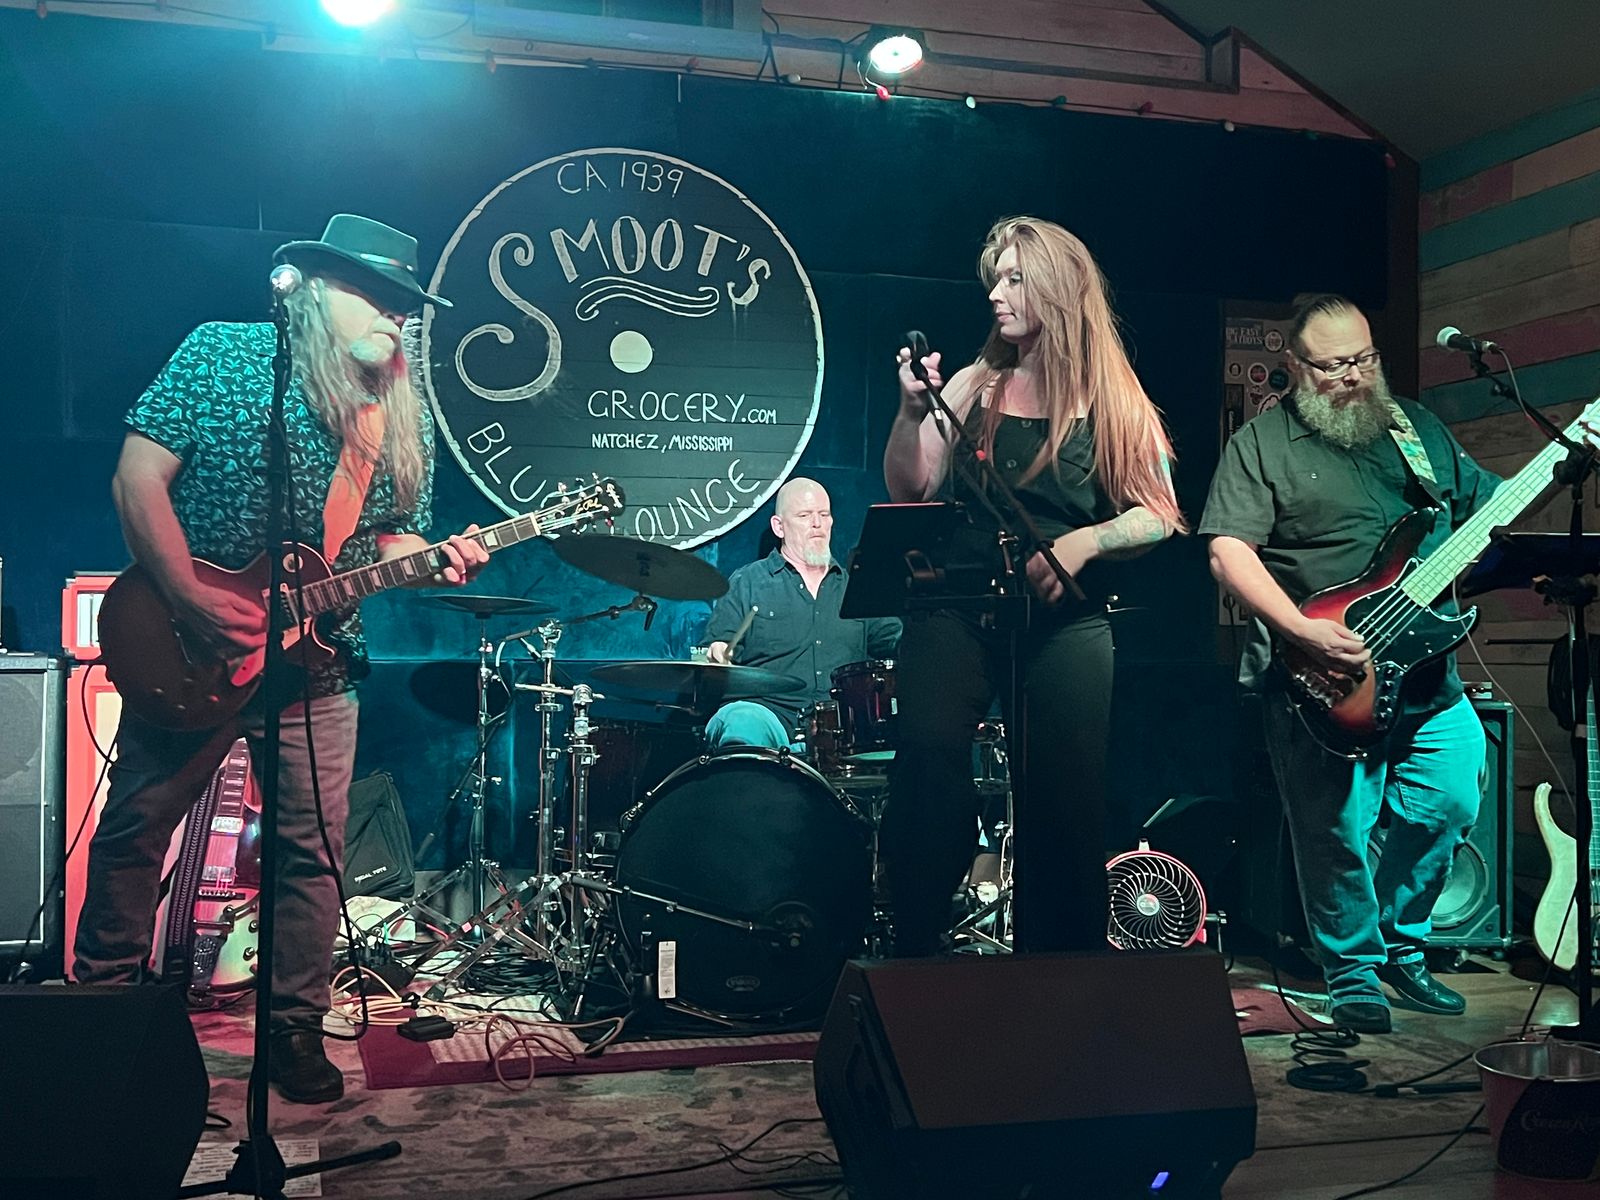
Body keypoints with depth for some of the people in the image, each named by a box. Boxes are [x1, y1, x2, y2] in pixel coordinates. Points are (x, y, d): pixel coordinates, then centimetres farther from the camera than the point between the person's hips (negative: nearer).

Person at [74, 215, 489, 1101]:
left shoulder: (403, 416, 8)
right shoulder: (224, 354, -5)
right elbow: (138, 475, -10)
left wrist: (436, 560, -11)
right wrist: (194, 603, -19)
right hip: (190, 652, -3)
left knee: (312, 852, 5)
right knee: (134, 828, 8)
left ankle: (294, 1027, 19)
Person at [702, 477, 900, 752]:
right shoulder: (747, 583, 12)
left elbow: (894, 639, 17)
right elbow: (715, 647, 7)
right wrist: (718, 654, -17)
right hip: (768, 711, -3)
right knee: (744, 725, -37)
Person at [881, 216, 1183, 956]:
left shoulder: (1112, 402, 7)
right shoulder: (972, 387, 11)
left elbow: (1159, 515, 3)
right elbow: (909, 492, 6)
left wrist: (1081, 543, -13)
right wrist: (913, 410, -9)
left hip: (1064, 623, 0)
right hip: (957, 610, 1)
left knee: (1067, 800, -2)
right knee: (929, 759, -20)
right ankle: (913, 956, -10)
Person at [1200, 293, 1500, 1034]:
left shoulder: (1419, 427, 15)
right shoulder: (1263, 443, -3)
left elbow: (1488, 503, 22)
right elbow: (1229, 553, -12)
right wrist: (1305, 632, -23)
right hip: (1323, 683, -5)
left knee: (1450, 804, 5)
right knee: (1339, 832, -1)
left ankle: (1400, 945, 26)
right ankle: (1353, 969, 20)